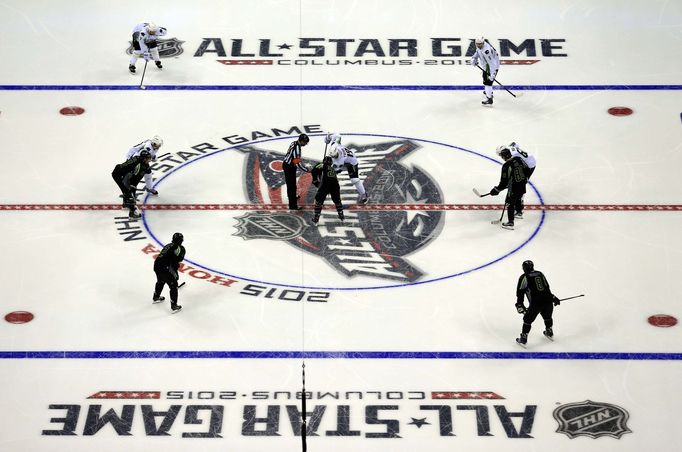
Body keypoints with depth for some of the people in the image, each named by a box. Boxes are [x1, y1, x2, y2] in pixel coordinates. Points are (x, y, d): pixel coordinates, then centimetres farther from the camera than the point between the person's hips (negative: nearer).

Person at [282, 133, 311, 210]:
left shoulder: (294, 143, 1)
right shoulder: (297, 148, -29)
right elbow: (298, 163, -29)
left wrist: (305, 166, 14)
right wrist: (306, 170, -19)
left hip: (286, 164, 10)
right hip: (289, 168, -10)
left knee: (290, 183, 30)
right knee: (292, 185, -6)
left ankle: (292, 196, 52)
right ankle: (292, 205, -4)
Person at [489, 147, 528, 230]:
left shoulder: (506, 166, -22)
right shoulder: (518, 159, -2)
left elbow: (504, 182, -20)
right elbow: (527, 170, 9)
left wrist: (497, 190, -8)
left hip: (514, 188, -8)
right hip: (523, 185, 8)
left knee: (509, 203, 3)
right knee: (518, 198, 31)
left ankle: (510, 223, 2)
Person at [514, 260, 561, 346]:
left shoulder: (524, 277, 2)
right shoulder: (540, 274, 17)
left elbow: (520, 292, -1)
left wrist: (519, 304, 4)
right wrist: (553, 297, 34)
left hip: (536, 303, -5)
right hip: (548, 300, 5)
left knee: (528, 320, 10)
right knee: (547, 316, 30)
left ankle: (523, 339, 13)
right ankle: (549, 333, 48)